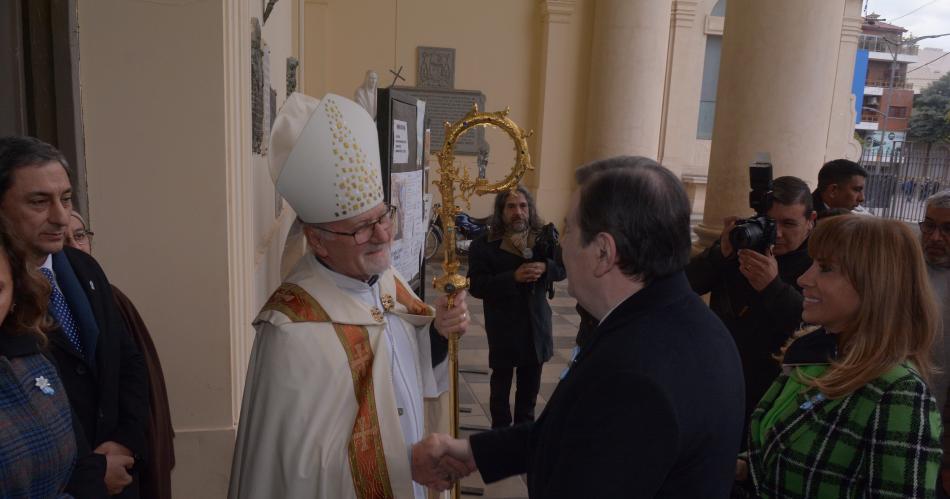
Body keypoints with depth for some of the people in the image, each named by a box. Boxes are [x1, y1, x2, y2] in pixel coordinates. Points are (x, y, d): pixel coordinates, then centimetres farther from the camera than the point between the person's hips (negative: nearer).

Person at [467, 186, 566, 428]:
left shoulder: (544, 236, -1)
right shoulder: (484, 245, -11)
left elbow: (563, 268, 3)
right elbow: (476, 286, -18)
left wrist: (545, 268, -20)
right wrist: (513, 277, -28)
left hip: (536, 324, 3)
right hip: (503, 326, -3)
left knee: (530, 382, 16)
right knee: (501, 381, 9)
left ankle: (525, 425, 35)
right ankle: (500, 429, 26)